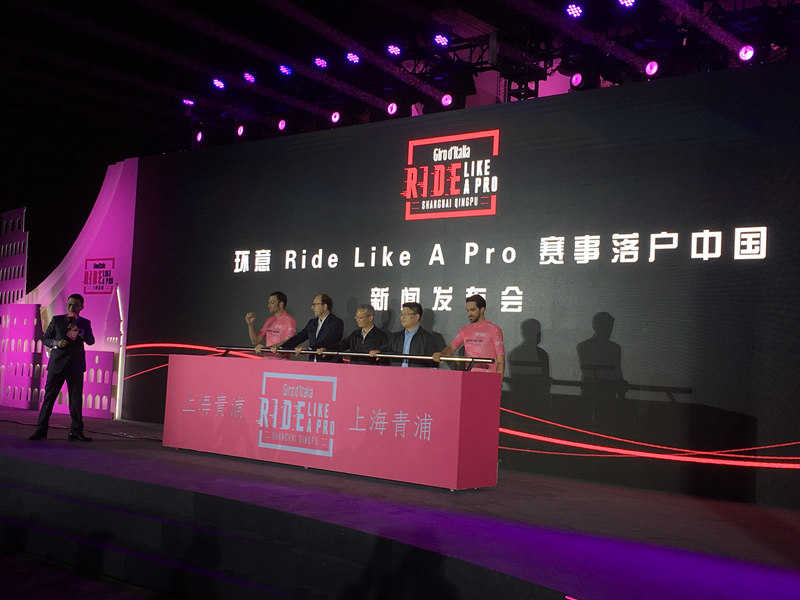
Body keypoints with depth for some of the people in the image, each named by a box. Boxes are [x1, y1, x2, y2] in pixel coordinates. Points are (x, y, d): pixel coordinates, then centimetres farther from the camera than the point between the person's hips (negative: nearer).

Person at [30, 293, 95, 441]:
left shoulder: (85, 323, 9)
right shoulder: (57, 320, 7)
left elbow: (91, 341, -3)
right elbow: (45, 338, 9)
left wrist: (79, 331, -20)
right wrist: (56, 343, -11)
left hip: (76, 366, 1)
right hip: (57, 364, -1)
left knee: (76, 399, 0)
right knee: (49, 396, -1)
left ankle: (76, 432, 4)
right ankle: (41, 430, 4)